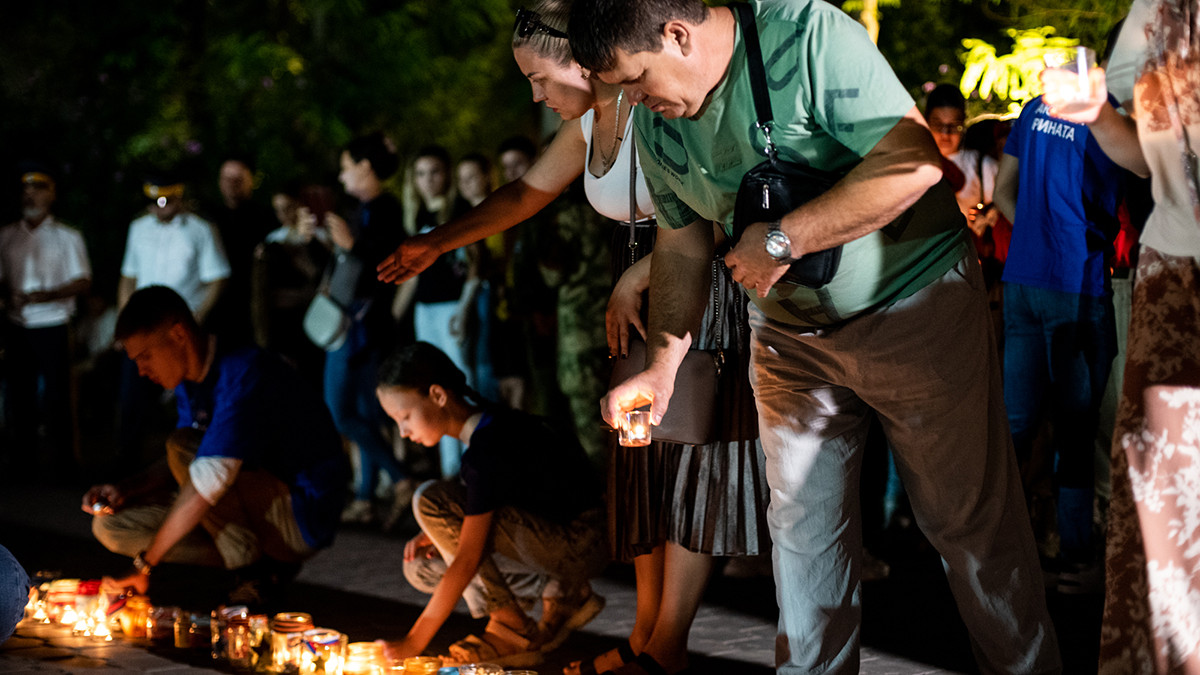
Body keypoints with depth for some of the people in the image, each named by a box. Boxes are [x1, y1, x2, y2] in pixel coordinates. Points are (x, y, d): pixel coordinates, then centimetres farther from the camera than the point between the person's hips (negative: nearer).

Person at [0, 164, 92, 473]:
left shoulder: (67, 236, 3)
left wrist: (46, 295, -18)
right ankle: (25, 461, 14)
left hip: (52, 326, -3)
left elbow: (83, 282, -3)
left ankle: (63, 461, 2)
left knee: (56, 396, -5)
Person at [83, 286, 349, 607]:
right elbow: (179, 470, 15)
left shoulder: (243, 375, -23)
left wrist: (145, 564, -27)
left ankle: (257, 567, -13)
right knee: (111, 525, -2)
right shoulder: (190, 383, 6)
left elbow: (208, 481, -29)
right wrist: (125, 490, -6)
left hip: (302, 517, -9)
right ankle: (263, 563, -2)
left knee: (182, 446, -25)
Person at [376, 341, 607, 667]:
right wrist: (436, 535, 1)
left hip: (579, 545, -10)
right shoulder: (488, 421, 5)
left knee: (431, 500, -19)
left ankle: (511, 632, -11)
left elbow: (467, 561, -25)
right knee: (422, 567, 6)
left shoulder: (488, 447, -24)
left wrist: (413, 642, -22)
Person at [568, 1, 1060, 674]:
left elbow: (914, 162, -29)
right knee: (802, 523, 9)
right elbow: (681, 244, 10)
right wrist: (662, 366, -1)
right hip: (791, 330, 6)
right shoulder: (655, 122, -1)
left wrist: (783, 240, -26)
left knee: (969, 516, 1)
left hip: (914, 298, -6)